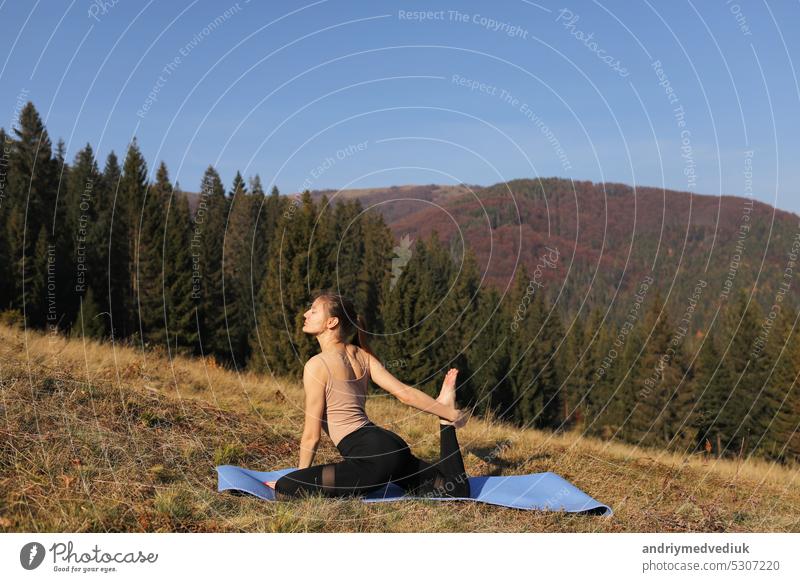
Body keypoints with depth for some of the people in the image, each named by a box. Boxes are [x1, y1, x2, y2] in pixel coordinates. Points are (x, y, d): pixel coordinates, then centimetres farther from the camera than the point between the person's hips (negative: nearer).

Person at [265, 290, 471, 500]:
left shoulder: (316, 365, -9)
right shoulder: (362, 355, 11)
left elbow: (312, 435, -5)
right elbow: (405, 393, 6)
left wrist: (298, 479, 8)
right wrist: (448, 413, 16)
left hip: (374, 457, -9)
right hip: (393, 445, 9)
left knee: (284, 490, -15)